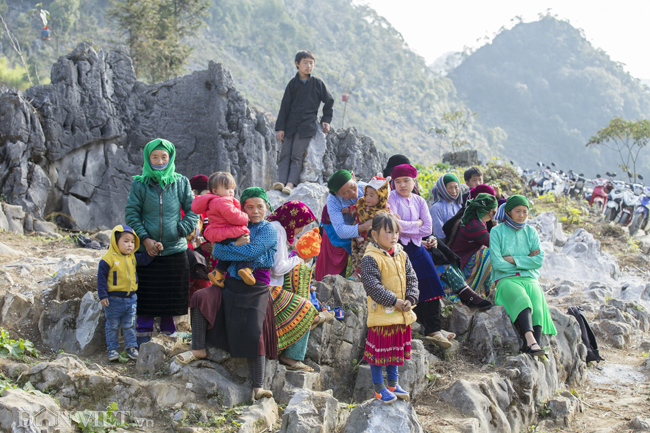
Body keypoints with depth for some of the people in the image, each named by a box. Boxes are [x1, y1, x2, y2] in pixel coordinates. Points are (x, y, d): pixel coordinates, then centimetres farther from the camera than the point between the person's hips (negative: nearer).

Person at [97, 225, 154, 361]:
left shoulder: (133, 257, 3)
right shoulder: (108, 259, -15)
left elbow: (144, 259, 13)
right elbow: (101, 278, -13)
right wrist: (103, 296, -15)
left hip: (131, 298, 5)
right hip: (114, 300, -5)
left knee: (129, 325, 13)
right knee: (112, 326, 8)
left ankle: (131, 347, 21)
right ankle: (112, 349, 17)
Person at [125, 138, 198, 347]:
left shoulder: (181, 183, 3)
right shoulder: (139, 184, 0)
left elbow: (192, 212, 6)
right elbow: (131, 214, 0)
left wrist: (179, 231, -8)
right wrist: (145, 238, -10)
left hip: (175, 251, 1)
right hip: (147, 251, -1)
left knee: (171, 297, 6)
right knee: (146, 297, 2)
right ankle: (143, 341, 12)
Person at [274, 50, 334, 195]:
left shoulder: (318, 83, 5)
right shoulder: (293, 84, 8)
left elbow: (329, 102, 16)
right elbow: (285, 106, 8)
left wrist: (326, 120, 8)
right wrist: (280, 128, 3)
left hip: (307, 126, -3)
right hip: (290, 126, 3)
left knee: (297, 156, -12)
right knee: (285, 155, -8)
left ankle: (290, 183, -20)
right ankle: (281, 181, -15)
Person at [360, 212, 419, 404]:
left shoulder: (401, 255, 7)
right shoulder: (370, 259, -16)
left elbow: (412, 279, 10)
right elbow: (372, 286, -21)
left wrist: (410, 299, -7)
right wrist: (393, 302, -21)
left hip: (402, 314, 7)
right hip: (381, 314, -7)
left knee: (396, 350, 18)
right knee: (378, 351, 2)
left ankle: (393, 384, 32)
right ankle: (379, 389, 14)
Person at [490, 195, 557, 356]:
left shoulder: (531, 232, 15)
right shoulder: (497, 232, 4)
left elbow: (539, 260, 3)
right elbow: (497, 263, -6)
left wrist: (513, 260, -6)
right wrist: (526, 260, 0)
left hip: (529, 278, 3)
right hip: (506, 279, -3)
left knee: (538, 304, -29)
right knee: (522, 301, -35)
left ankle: (536, 345, -46)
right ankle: (531, 341, -54)